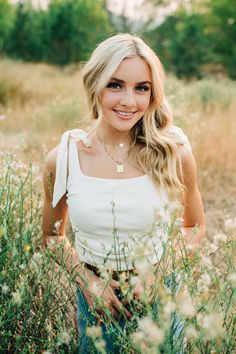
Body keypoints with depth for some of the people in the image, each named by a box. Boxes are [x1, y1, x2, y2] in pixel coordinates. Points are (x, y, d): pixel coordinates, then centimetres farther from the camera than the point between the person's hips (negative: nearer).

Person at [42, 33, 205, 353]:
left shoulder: (173, 152, -15)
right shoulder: (63, 158, -14)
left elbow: (195, 227, 0)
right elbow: (52, 235, 2)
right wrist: (86, 280, -10)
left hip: (159, 295, 0)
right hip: (95, 299, 0)